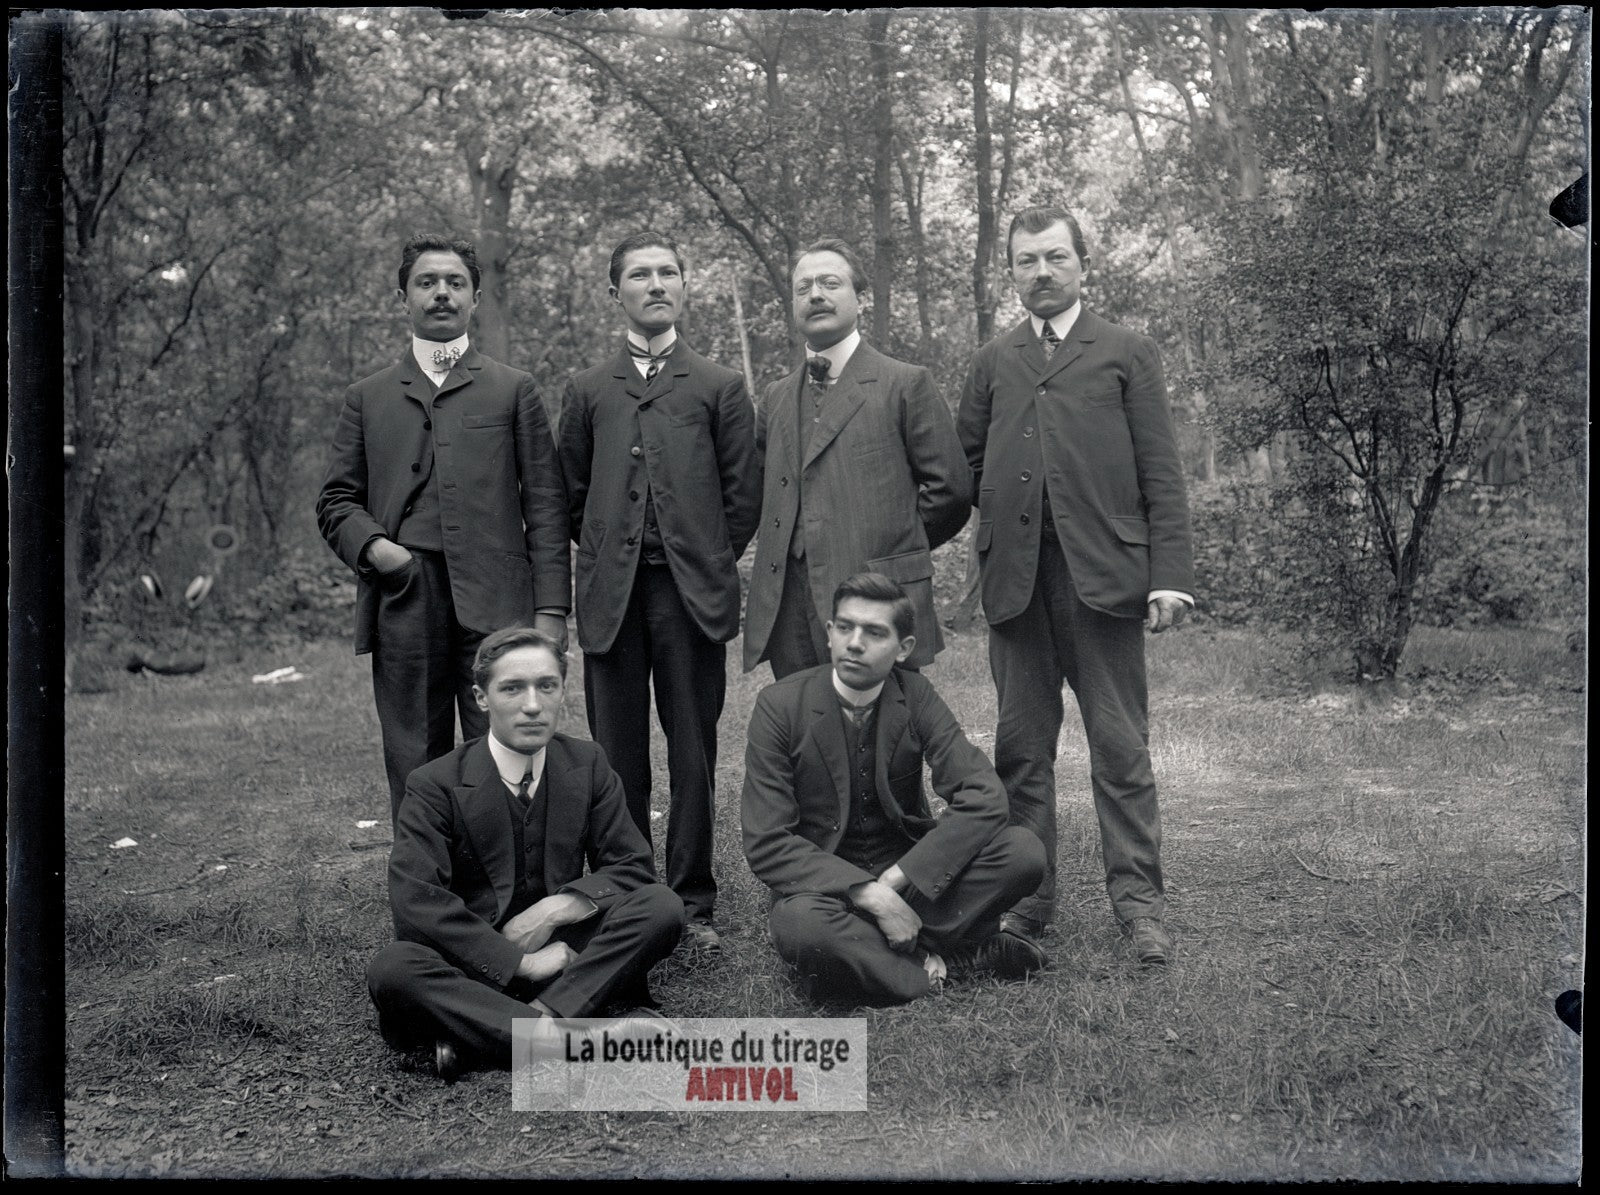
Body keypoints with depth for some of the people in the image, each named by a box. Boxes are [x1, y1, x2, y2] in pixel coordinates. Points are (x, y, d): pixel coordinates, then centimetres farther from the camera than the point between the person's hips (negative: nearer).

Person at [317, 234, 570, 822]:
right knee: (414, 773, 4)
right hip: (402, 604, 2)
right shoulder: (367, 398, 18)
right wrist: (371, 544, -6)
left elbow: (545, 506, 7)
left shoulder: (513, 391, 13)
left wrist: (551, 609, -2)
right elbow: (335, 501, 16)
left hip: (494, 602, -1)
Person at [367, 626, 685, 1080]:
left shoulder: (587, 765, 3)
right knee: (391, 970, -33)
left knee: (663, 906, -22)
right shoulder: (434, 785, -8)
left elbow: (632, 867, 2)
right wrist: (521, 962, -23)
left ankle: (476, 1038, -28)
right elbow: (416, 901, -19)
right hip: (477, 963, -3)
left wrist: (553, 910, -16)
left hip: (565, 948, 3)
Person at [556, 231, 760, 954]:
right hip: (610, 594, 1)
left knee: (693, 754, 2)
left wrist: (709, 564, 5)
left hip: (692, 592, -1)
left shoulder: (720, 387, 9)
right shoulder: (588, 391, 13)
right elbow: (571, 494, 15)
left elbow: (742, 493, 7)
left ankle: (692, 904, 11)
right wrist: (606, 559, 10)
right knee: (616, 756, 4)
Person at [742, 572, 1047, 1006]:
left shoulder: (915, 696, -3)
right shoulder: (780, 705, -10)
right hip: (823, 885, -3)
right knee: (799, 926, -38)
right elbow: (766, 843, -15)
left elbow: (984, 795, -13)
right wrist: (869, 894, -26)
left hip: (909, 877, 3)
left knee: (1024, 851, -20)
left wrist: (896, 880, -23)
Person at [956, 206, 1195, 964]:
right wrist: (998, 514, 1)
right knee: (1021, 747, 8)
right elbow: (964, 464, 18)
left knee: (1120, 747, -1)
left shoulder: (1126, 354, 9)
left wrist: (1170, 574, -5)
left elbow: (1161, 475, 3)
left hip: (1102, 574, -3)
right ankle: (1024, 900, 17)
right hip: (1014, 579, 3)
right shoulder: (992, 362, 17)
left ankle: (1139, 903, 7)